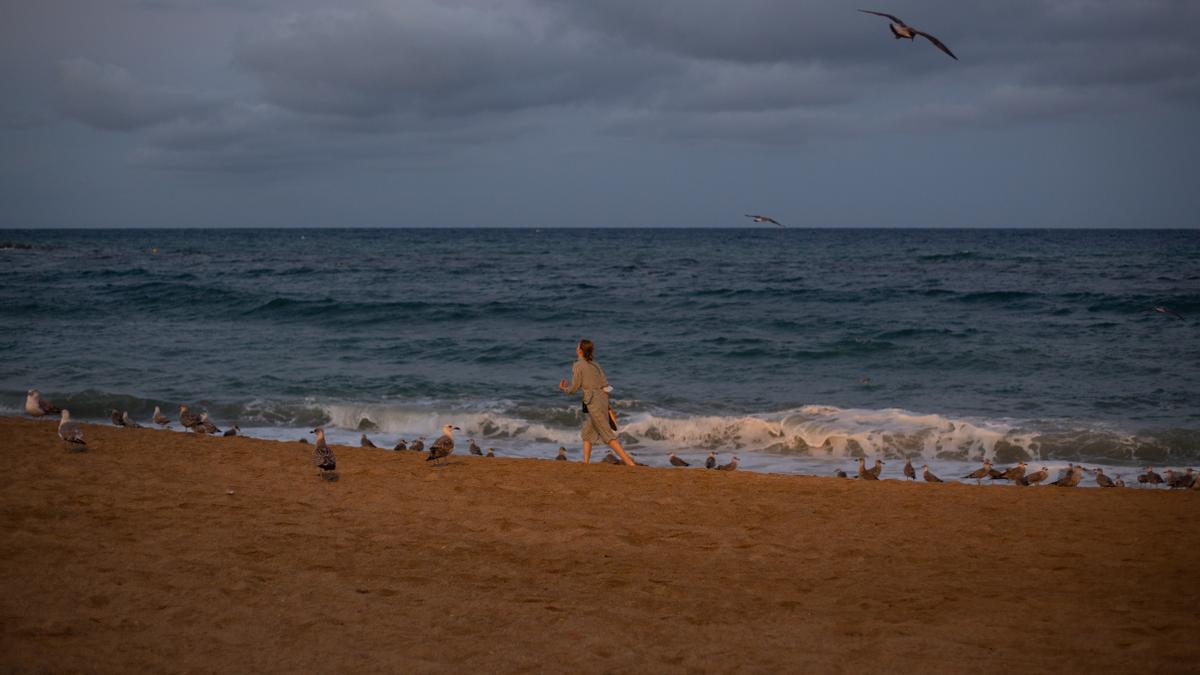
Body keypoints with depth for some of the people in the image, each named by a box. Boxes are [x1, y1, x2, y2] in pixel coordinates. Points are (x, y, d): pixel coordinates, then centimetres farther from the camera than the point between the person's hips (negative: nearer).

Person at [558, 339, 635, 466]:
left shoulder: (578, 365, -5)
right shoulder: (595, 365, 15)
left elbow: (574, 388, -6)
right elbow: (605, 384, 12)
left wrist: (564, 388, 16)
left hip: (594, 402, -8)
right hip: (603, 398, 8)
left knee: (607, 434, -8)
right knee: (587, 432, 19)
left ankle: (629, 462, -16)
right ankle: (585, 463, 17)